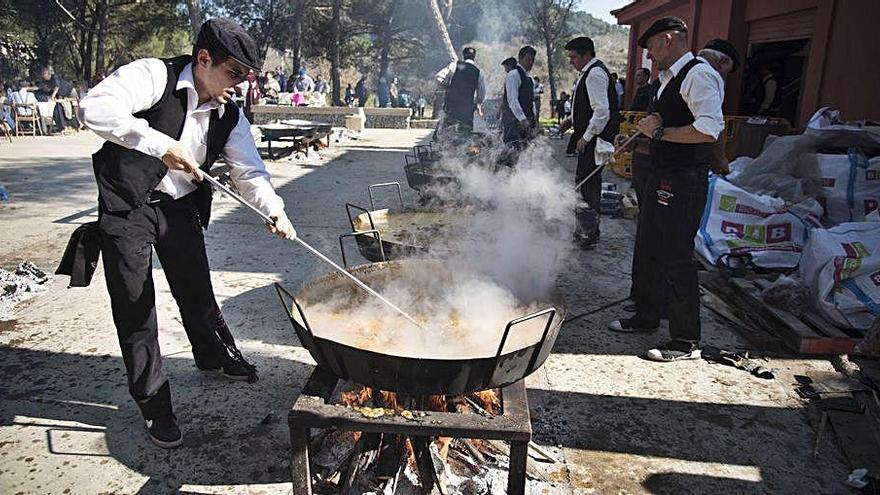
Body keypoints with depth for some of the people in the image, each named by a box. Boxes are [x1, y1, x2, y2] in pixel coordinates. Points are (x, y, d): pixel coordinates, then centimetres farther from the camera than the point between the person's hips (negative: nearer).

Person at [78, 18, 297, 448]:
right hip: (127, 205, -5)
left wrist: (274, 209, -23)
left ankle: (217, 356, 43)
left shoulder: (230, 116, 0)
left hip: (179, 207, 5)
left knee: (197, 289, 16)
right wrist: (161, 143, -34)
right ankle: (154, 406, 14)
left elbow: (249, 171, -5)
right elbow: (96, 107, -30)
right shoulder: (154, 76, -16)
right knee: (134, 307, 1)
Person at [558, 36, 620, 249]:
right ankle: (588, 229, 25)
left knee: (586, 182, -9)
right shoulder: (588, 72, 17)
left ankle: (588, 234, -2)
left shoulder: (595, 74, -16)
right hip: (591, 137, 11)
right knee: (589, 183, 15)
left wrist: (586, 138, -20)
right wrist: (573, 120, 15)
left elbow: (602, 112, -23)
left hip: (596, 139, -11)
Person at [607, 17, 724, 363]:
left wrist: (660, 131, -18)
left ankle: (686, 341, 9)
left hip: (684, 182, -10)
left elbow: (710, 129, -26)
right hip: (660, 178, 10)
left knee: (677, 259, -4)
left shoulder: (698, 75, -13)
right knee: (650, 252, 18)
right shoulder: (668, 80, 18)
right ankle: (646, 318, 35)